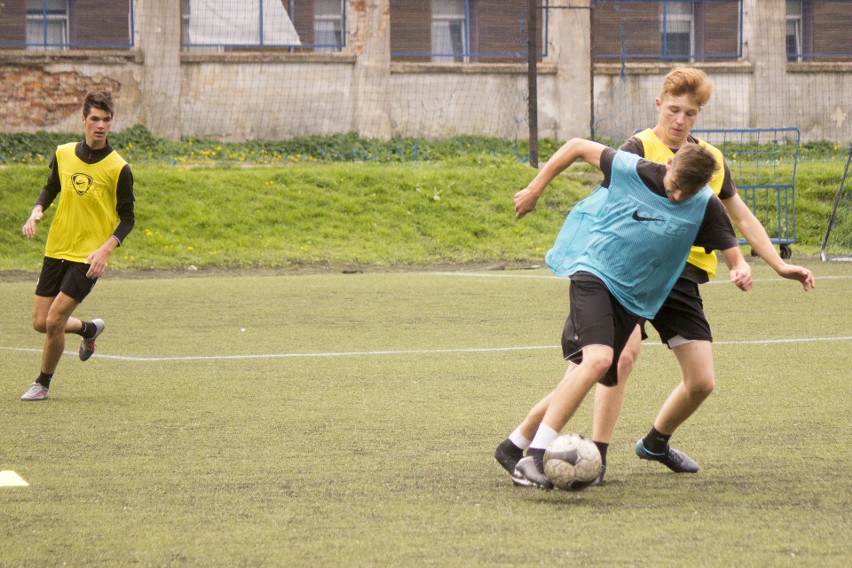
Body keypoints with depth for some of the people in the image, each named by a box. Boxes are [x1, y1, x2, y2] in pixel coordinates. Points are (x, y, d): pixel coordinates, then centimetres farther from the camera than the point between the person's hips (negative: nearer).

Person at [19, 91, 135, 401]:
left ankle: (43, 384, 11)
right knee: (40, 323, 5)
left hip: (89, 258, -5)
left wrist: (105, 250, -20)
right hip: (56, 250, 5)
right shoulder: (63, 155, 1)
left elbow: (127, 218, -5)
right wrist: (37, 211, -2)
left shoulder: (118, 169, -11)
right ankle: (90, 329, 36)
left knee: (54, 321, -12)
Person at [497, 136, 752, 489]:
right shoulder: (630, 170, -11)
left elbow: (730, 250, 0)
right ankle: (535, 456, -28)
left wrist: (741, 269, -24)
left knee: (579, 378, 4)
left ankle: (514, 447, 21)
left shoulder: (705, 207, -5)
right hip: (594, 275, -5)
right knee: (598, 359, -27)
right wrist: (534, 190, 5)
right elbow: (577, 146, 1)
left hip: (634, 299, 5)